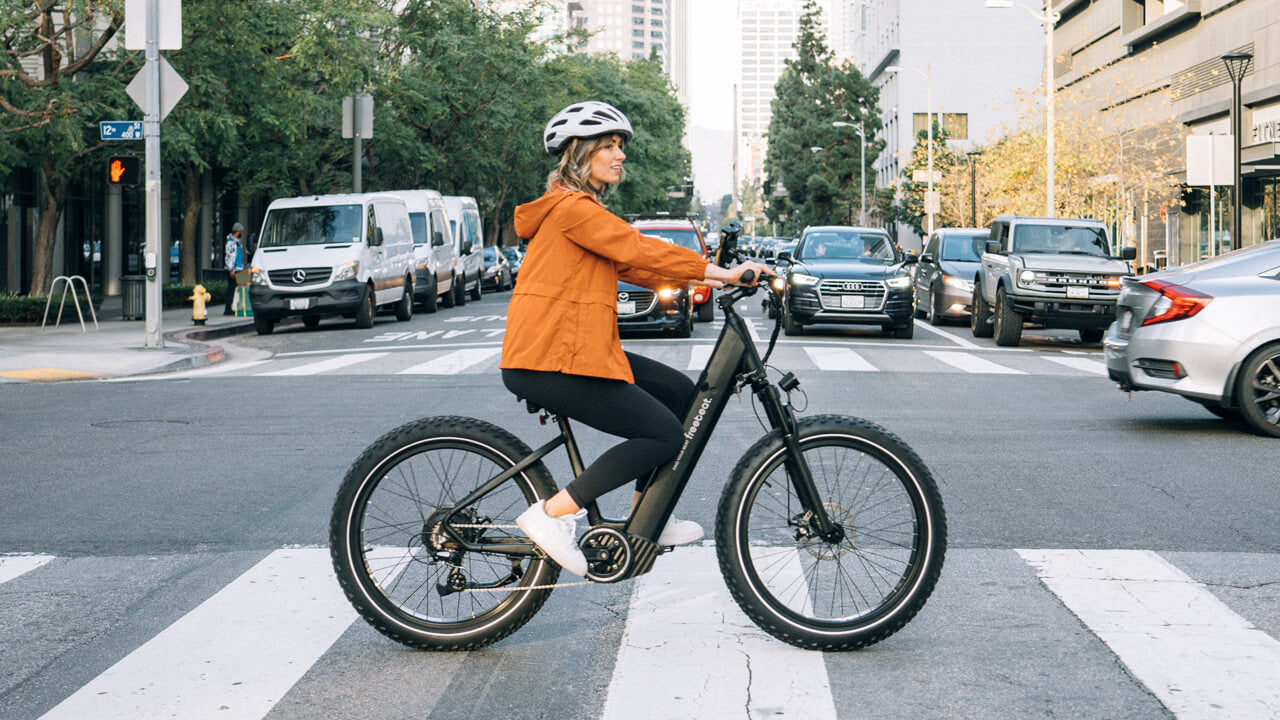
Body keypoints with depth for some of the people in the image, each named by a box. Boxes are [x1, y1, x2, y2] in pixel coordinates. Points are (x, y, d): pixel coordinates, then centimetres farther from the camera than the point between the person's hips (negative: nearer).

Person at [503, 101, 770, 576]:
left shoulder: (583, 208, 23)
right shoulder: (571, 207, -11)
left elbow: (629, 266, 19)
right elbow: (640, 251, -19)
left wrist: (704, 278, 10)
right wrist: (721, 272, -18)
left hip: (576, 347, 11)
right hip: (545, 361, -11)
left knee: (679, 392, 13)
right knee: (665, 434, -12)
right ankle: (553, 514, -12)